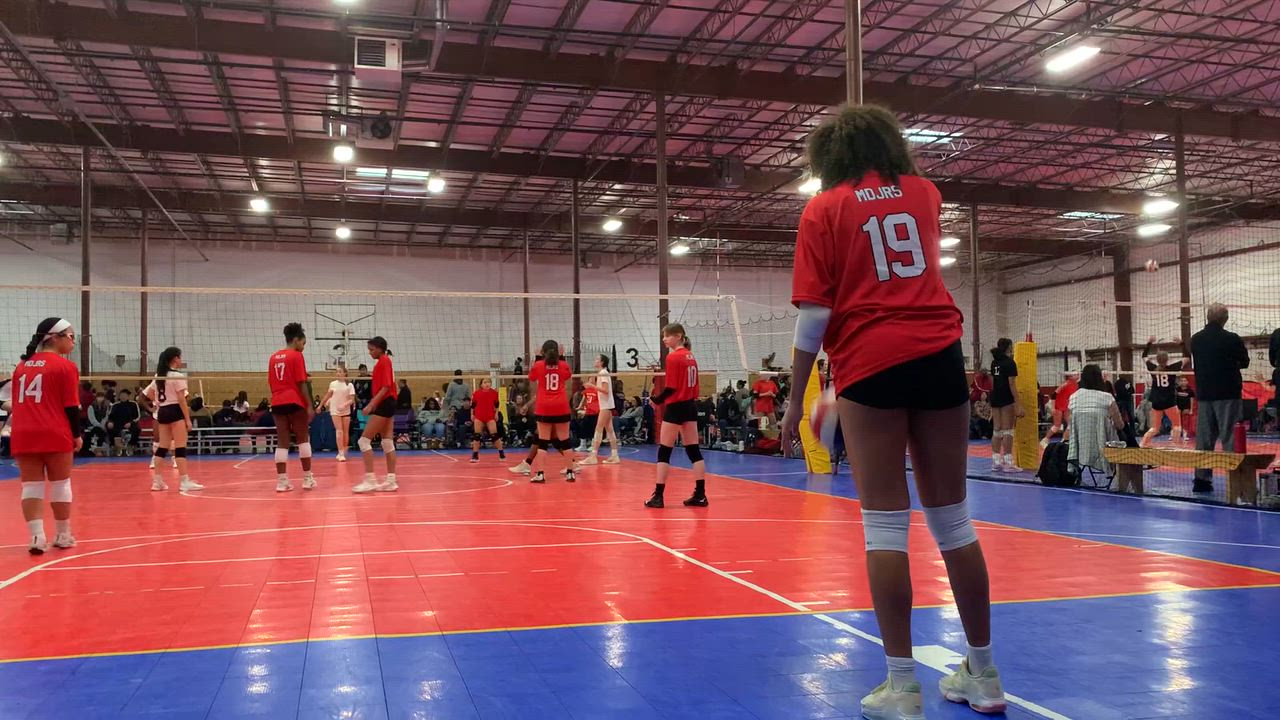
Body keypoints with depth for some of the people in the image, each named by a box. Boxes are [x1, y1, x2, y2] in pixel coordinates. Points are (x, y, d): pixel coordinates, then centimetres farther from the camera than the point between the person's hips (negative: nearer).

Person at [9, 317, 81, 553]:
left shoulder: (22, 365, 14)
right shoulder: (65, 366, -4)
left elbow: (14, 403, 17)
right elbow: (71, 406, -7)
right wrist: (77, 434, 4)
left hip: (22, 434, 5)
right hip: (55, 434, -4)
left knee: (31, 486, 6)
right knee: (60, 484, 8)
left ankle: (37, 536, -3)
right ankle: (63, 536, 17)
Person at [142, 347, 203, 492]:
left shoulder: (159, 376, 12)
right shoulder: (177, 376, -12)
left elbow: (149, 393, 17)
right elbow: (181, 400, -15)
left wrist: (160, 402, 15)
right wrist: (188, 419, -13)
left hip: (162, 412, 8)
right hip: (175, 412, -8)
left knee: (162, 447, 11)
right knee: (180, 447, -8)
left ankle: (157, 481, 12)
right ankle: (184, 481, -9)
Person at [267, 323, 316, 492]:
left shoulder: (273, 357, 15)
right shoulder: (296, 356, -5)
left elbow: (271, 383, 15)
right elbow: (301, 384, -10)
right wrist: (310, 406, -9)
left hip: (277, 403, 6)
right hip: (294, 402, -6)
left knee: (282, 442, 5)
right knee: (303, 439, 4)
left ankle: (282, 481, 0)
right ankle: (307, 478, 5)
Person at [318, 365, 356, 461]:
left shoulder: (349, 385, -6)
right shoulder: (333, 384, 2)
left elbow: (352, 400, -10)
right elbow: (328, 395, 17)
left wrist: (344, 405, -26)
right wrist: (321, 405, 19)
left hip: (346, 411, 0)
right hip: (335, 411, 0)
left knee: (345, 432, 6)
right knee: (339, 431, -12)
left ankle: (343, 453, 20)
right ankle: (341, 454, -17)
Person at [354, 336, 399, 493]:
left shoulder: (383, 361, -11)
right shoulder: (384, 361, 17)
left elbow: (386, 387, -19)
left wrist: (371, 405, -23)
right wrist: (373, 403, 19)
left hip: (384, 405, -10)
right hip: (387, 405, 10)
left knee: (364, 440, -9)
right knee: (388, 443, 7)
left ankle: (369, 479, -11)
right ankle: (391, 480, 6)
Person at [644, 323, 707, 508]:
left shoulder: (673, 357, -13)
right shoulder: (691, 357, 11)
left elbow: (670, 387, -16)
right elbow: (693, 384, 12)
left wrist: (656, 400, -2)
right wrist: (689, 399, 16)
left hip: (675, 408, -8)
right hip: (690, 406, 8)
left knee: (664, 452, -1)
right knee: (694, 451, 7)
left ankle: (658, 496, 1)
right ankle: (700, 495, 7)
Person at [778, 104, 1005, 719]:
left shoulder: (824, 209, 4)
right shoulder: (924, 192, 15)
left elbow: (813, 315, -4)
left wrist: (797, 398, 1)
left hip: (870, 363, -3)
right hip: (939, 354, 4)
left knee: (886, 523, -1)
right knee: (951, 516, 9)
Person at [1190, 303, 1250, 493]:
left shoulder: (1196, 339, 2)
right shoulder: (1232, 339, -11)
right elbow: (1244, 362, 4)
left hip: (1204, 393, 4)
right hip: (1228, 393, -4)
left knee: (1204, 438, 8)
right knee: (1230, 437, -1)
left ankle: (1201, 479, 9)